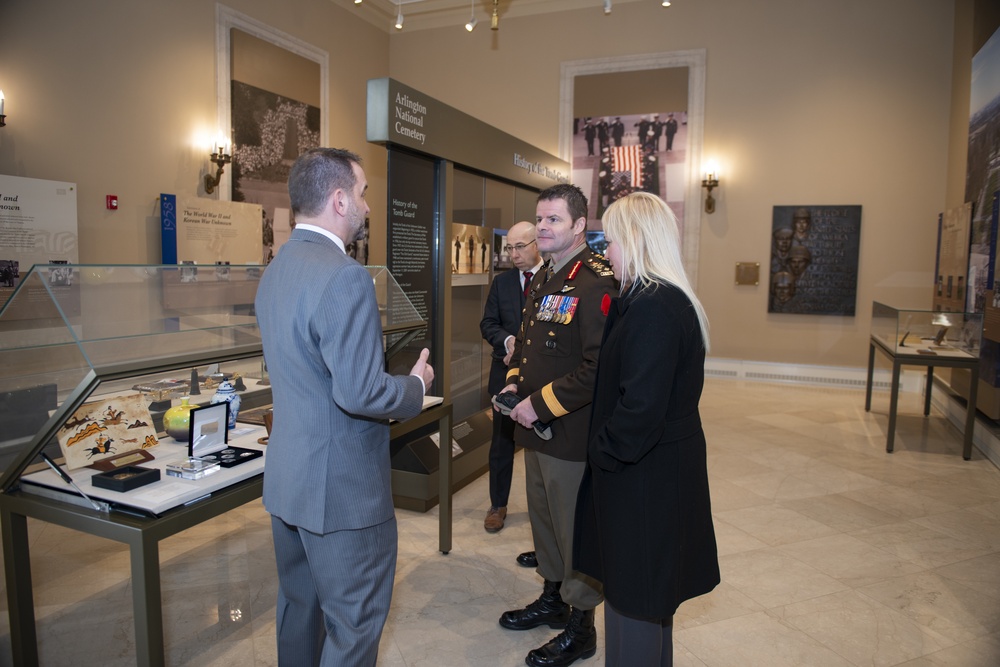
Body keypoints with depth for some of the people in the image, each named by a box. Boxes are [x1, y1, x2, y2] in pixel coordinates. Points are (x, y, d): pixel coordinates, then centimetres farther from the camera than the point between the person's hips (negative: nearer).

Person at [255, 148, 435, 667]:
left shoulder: (276, 269, 6)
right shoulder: (345, 277, -23)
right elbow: (360, 394, -27)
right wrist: (416, 385, -8)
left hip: (287, 475, 9)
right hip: (342, 487, -9)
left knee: (299, 607, 24)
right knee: (354, 625, 9)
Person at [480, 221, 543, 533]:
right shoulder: (501, 282, 7)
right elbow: (488, 324, 5)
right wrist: (508, 341, -14)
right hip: (507, 374, 3)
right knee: (502, 443, 11)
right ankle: (498, 505, 26)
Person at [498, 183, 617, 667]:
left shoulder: (597, 283, -19)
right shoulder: (542, 281, 11)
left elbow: (598, 368, -26)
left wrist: (542, 405, -22)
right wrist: (514, 383, 7)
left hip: (573, 433, -9)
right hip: (535, 429, 9)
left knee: (575, 530, 7)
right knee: (542, 517, 22)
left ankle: (580, 626, 27)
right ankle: (553, 598, 43)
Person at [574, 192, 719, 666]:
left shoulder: (653, 307, -24)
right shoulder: (673, 299, 8)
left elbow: (641, 408, -28)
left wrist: (602, 451, -13)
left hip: (644, 476, -10)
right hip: (666, 466, 10)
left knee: (633, 597, 7)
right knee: (650, 594, 25)